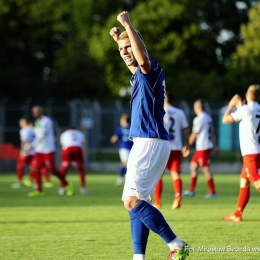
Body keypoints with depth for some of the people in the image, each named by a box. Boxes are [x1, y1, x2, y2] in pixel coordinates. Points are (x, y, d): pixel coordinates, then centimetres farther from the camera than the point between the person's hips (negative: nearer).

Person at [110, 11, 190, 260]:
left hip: (150, 143, -10)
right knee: (138, 202, 9)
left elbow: (143, 59, -38)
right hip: (145, 143, 10)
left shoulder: (150, 69, -12)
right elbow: (134, 60, 43)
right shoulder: (137, 74, 16)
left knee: (132, 200, -16)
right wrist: (120, 37, 31)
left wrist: (128, 25, -31)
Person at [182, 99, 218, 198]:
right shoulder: (208, 117, 12)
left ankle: (213, 192, -1)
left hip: (203, 148, -9)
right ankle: (191, 190, 18)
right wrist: (215, 146, 20)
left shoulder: (199, 119, -15)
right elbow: (212, 133, 16)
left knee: (205, 169, -4)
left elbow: (194, 134, -12)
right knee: (193, 166, 15)